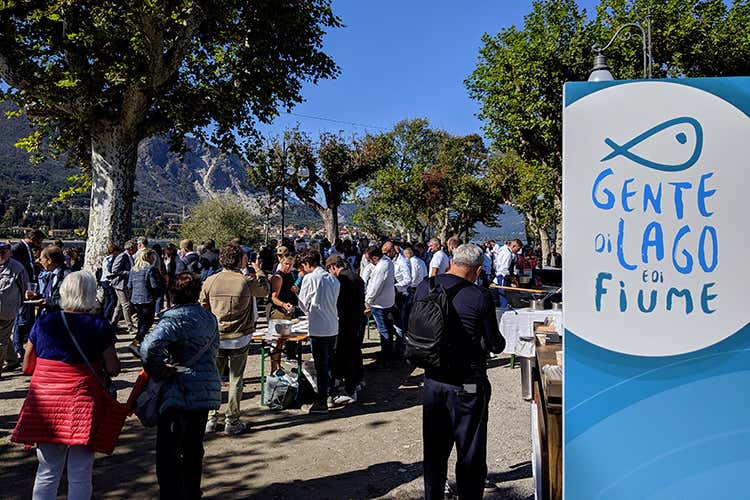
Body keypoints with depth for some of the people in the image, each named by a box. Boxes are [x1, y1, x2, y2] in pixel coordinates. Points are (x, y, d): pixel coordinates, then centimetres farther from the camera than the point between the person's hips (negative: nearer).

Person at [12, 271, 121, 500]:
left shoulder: (43, 322, 1)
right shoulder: (100, 326, -9)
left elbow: (26, 366, 8)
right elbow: (113, 369, -8)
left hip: (44, 403, 4)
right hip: (82, 403, -3)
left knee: (46, 473, 19)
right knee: (80, 477, 8)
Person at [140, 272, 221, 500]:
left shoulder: (174, 318, -15)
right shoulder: (209, 317, 9)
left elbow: (149, 346, -29)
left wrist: (156, 370, -14)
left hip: (181, 392, -8)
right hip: (208, 391, 8)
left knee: (168, 452, 0)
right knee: (194, 447, 21)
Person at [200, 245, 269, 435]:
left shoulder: (210, 281, -4)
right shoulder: (247, 281, -12)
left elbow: (202, 310, 4)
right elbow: (265, 290, 8)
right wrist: (259, 270, 22)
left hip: (215, 339, 3)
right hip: (239, 340, -2)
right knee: (235, 381, 7)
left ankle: (211, 419, 21)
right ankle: (232, 422, 14)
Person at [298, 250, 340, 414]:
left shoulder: (309, 279, -10)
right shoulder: (334, 279, 7)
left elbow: (303, 304, -2)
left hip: (318, 328, -6)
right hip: (333, 327, 6)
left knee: (321, 366, 0)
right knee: (331, 363, 19)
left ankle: (322, 402, 6)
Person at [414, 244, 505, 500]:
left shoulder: (424, 288, -3)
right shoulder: (480, 297, -18)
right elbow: (496, 345, -9)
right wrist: (499, 341, 13)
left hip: (433, 380, 5)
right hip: (468, 384, -5)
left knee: (435, 449, 21)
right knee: (470, 453, 11)